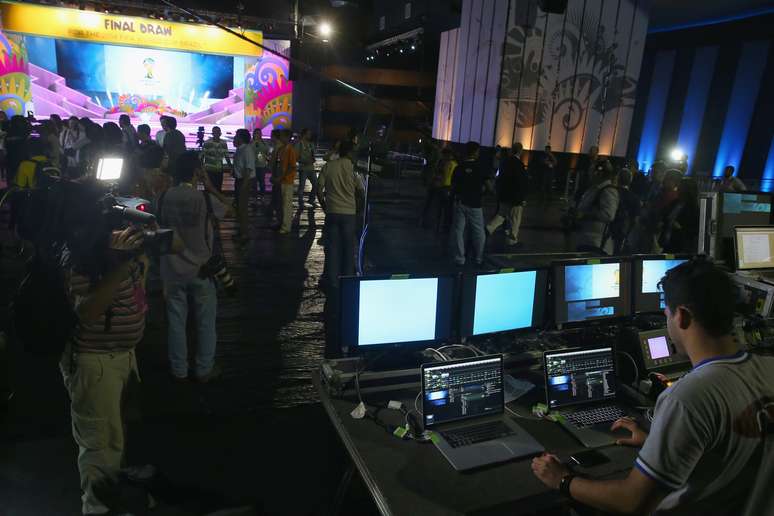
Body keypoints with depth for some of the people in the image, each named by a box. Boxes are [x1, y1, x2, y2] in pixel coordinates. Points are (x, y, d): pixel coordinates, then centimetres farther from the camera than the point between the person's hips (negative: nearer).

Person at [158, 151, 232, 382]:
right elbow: (228, 208, 1)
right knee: (206, 322, 12)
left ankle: (179, 369, 27)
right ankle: (204, 369, 23)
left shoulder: (165, 197, -5)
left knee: (176, 320, 15)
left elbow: (160, 226, 7)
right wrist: (210, 186, 1)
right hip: (200, 270, -3)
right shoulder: (205, 198, -16)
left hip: (172, 270, 3)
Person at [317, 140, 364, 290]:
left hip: (332, 212, 1)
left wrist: (324, 206, 12)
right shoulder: (353, 168, -4)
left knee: (332, 247, 9)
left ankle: (332, 280, 13)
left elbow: (319, 190, -1)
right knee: (348, 247, 12)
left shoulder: (328, 166, -2)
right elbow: (361, 192, -1)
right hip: (349, 212, -1)